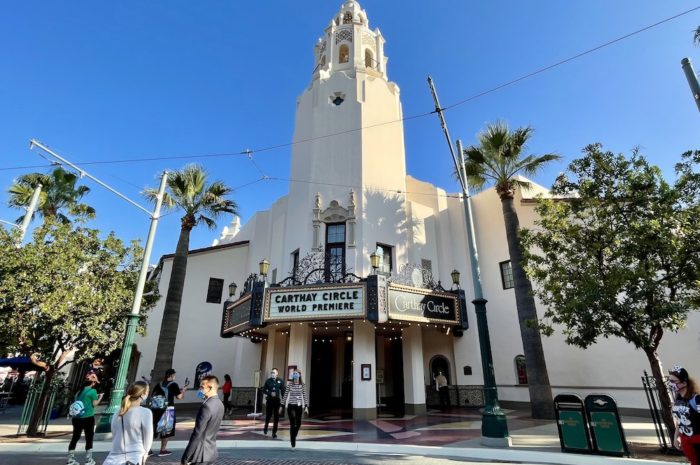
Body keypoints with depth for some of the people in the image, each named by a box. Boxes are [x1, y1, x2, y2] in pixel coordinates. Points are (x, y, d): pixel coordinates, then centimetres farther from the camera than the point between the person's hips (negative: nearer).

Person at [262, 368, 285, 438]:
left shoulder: (280, 381, -2)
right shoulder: (268, 381, 0)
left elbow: (283, 391, 2)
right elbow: (264, 390, 4)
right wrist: (270, 393, -12)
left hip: (277, 400, 0)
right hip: (269, 400, 0)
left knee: (276, 417, 1)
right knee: (268, 415, 11)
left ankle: (274, 432, 12)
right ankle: (266, 427, 39)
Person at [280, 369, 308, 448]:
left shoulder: (302, 385, 0)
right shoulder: (290, 385, -3)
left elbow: (305, 396, 0)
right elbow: (285, 396, 3)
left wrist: (306, 407, -7)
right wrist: (281, 406, 4)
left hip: (299, 406, 2)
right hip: (291, 406, -2)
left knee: (298, 424, 8)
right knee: (292, 424, -5)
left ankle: (293, 437, 34)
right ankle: (293, 442, 5)